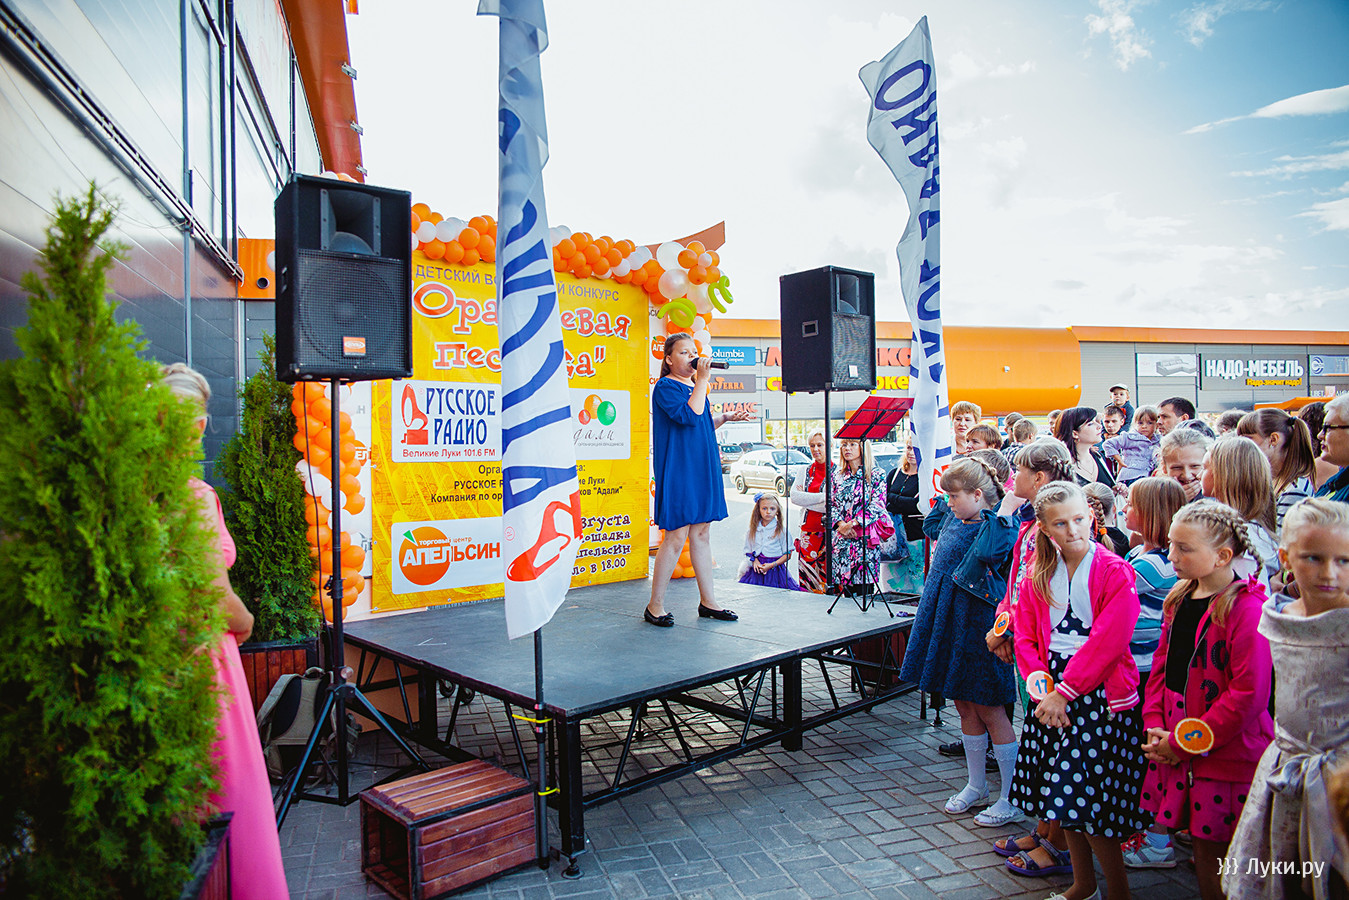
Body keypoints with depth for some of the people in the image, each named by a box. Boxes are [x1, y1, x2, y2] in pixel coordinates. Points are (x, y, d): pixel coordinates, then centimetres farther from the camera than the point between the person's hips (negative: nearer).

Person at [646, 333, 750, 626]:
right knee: (675, 538, -6)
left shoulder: (694, 386, 17)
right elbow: (689, 416, -24)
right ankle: (655, 605, 5)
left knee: (701, 534, 11)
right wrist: (702, 380, -17)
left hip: (702, 468, 9)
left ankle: (707, 601, 19)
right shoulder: (665, 387, -9)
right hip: (677, 471, -8)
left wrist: (725, 417, 10)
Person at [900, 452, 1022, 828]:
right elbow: (931, 524, 30)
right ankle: (976, 785, 32)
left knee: (989, 710, 1)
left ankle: (1013, 799, 16)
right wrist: (949, 497, 18)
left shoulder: (999, 528, -17)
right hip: (949, 624, 8)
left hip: (978, 628, -8)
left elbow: (988, 550, -40)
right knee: (965, 706, 17)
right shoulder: (954, 518, 7)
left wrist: (1006, 509, -34)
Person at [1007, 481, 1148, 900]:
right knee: (1062, 796, 13)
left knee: (1091, 800, -4)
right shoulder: (1038, 576, 7)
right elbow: (1025, 637, 7)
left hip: (1098, 693, -5)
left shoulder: (1115, 571, -10)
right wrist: (1041, 686, -9)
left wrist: (1064, 692, -16)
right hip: (1052, 692, 5)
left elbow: (1106, 642, -16)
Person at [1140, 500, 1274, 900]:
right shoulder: (1179, 598, 7)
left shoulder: (1247, 608, -17)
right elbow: (1162, 664, 13)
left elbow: (1248, 694, -19)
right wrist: (1156, 725, 1)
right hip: (1176, 749, 7)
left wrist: (1184, 744, -14)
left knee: (1217, 855, 4)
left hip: (1226, 758, -6)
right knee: (1201, 845, 17)